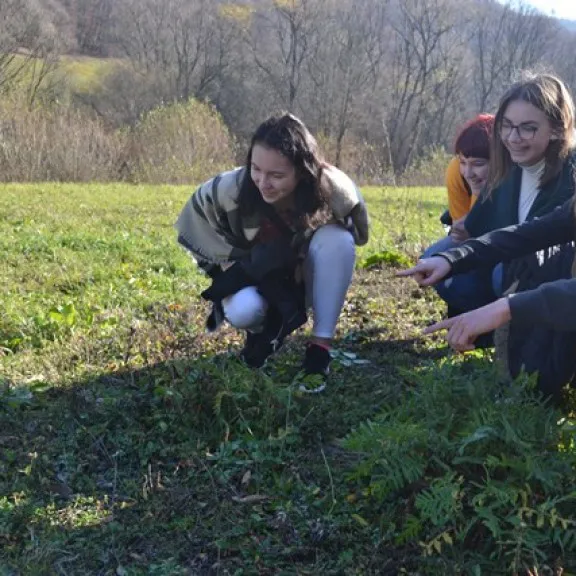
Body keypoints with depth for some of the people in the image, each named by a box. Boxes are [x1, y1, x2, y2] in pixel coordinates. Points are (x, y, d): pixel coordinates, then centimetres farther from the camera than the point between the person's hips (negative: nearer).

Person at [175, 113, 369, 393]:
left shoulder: (334, 190, -31)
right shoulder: (233, 187, -28)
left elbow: (356, 237, -14)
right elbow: (193, 225, -10)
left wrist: (291, 256, -26)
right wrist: (236, 266, -18)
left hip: (310, 280, 0)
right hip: (259, 281, 0)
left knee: (336, 239, -33)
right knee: (243, 312, -35)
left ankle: (320, 347, -22)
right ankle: (262, 331, 4)